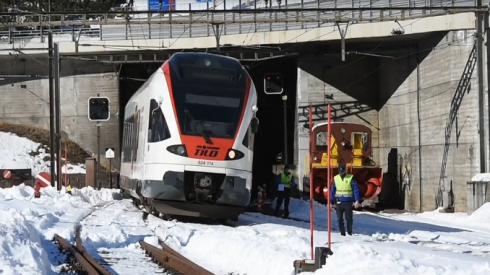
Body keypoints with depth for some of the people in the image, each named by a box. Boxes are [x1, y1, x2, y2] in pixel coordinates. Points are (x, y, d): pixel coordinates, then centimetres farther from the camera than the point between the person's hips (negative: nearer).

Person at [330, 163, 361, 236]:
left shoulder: (350, 178, -3)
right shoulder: (335, 178, 7)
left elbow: (356, 189, -7)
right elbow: (333, 191, 11)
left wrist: (357, 200, -17)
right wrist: (331, 202, 8)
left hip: (348, 202, -3)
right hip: (339, 202, 3)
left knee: (349, 218, -1)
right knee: (340, 219, 2)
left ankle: (350, 232, 13)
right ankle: (342, 233, 10)